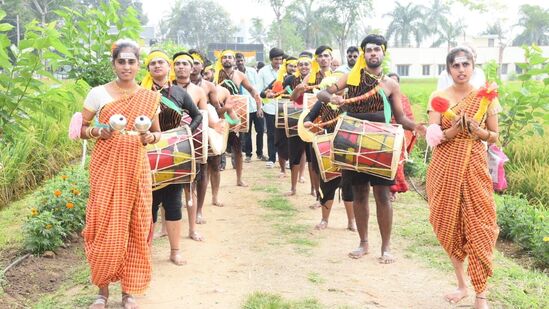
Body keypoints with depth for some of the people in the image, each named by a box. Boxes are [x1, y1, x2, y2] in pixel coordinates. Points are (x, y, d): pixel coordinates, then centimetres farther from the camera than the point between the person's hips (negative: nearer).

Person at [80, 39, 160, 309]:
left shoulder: (150, 97, 5)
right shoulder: (98, 93, -1)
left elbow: (158, 132, 14)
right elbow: (80, 129, 5)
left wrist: (150, 137, -8)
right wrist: (97, 131, -15)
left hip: (136, 168, 2)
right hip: (106, 167, -2)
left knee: (136, 228, 4)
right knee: (106, 226, -1)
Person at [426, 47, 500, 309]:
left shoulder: (486, 97, 3)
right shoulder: (438, 97, 2)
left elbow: (494, 136, 7)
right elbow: (432, 136, -4)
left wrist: (478, 131, -14)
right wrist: (453, 131, -22)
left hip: (474, 168, -1)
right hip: (445, 168, 1)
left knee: (478, 227, -6)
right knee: (450, 225, 7)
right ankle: (461, 285, 24)